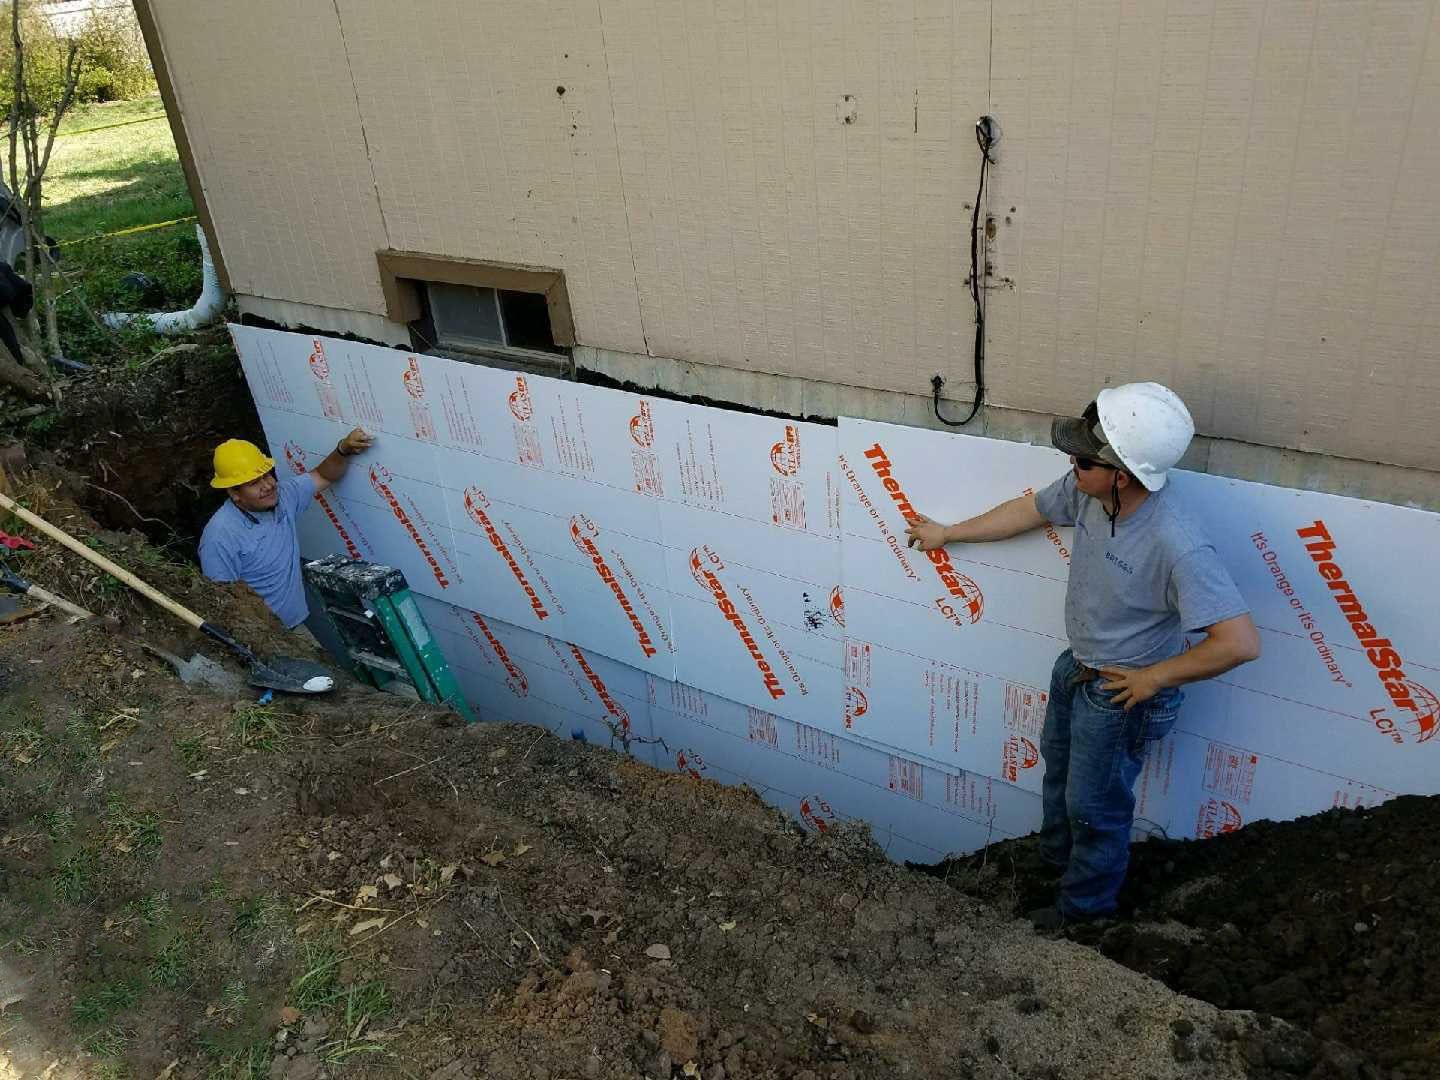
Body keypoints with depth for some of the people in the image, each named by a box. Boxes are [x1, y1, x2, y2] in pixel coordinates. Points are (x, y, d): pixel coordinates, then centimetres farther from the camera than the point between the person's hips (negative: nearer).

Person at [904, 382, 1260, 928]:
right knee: (1058, 761, 31)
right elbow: (1029, 510, 3)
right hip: (1076, 665, 8)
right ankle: (1055, 854, 61)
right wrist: (947, 532, 13)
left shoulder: (1178, 547, -39)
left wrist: (1152, 677, -26)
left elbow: (1240, 642, -39)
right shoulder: (1087, 490, -17)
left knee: (1093, 806, 16)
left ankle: (1085, 902, 46)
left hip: (1121, 693, -8)